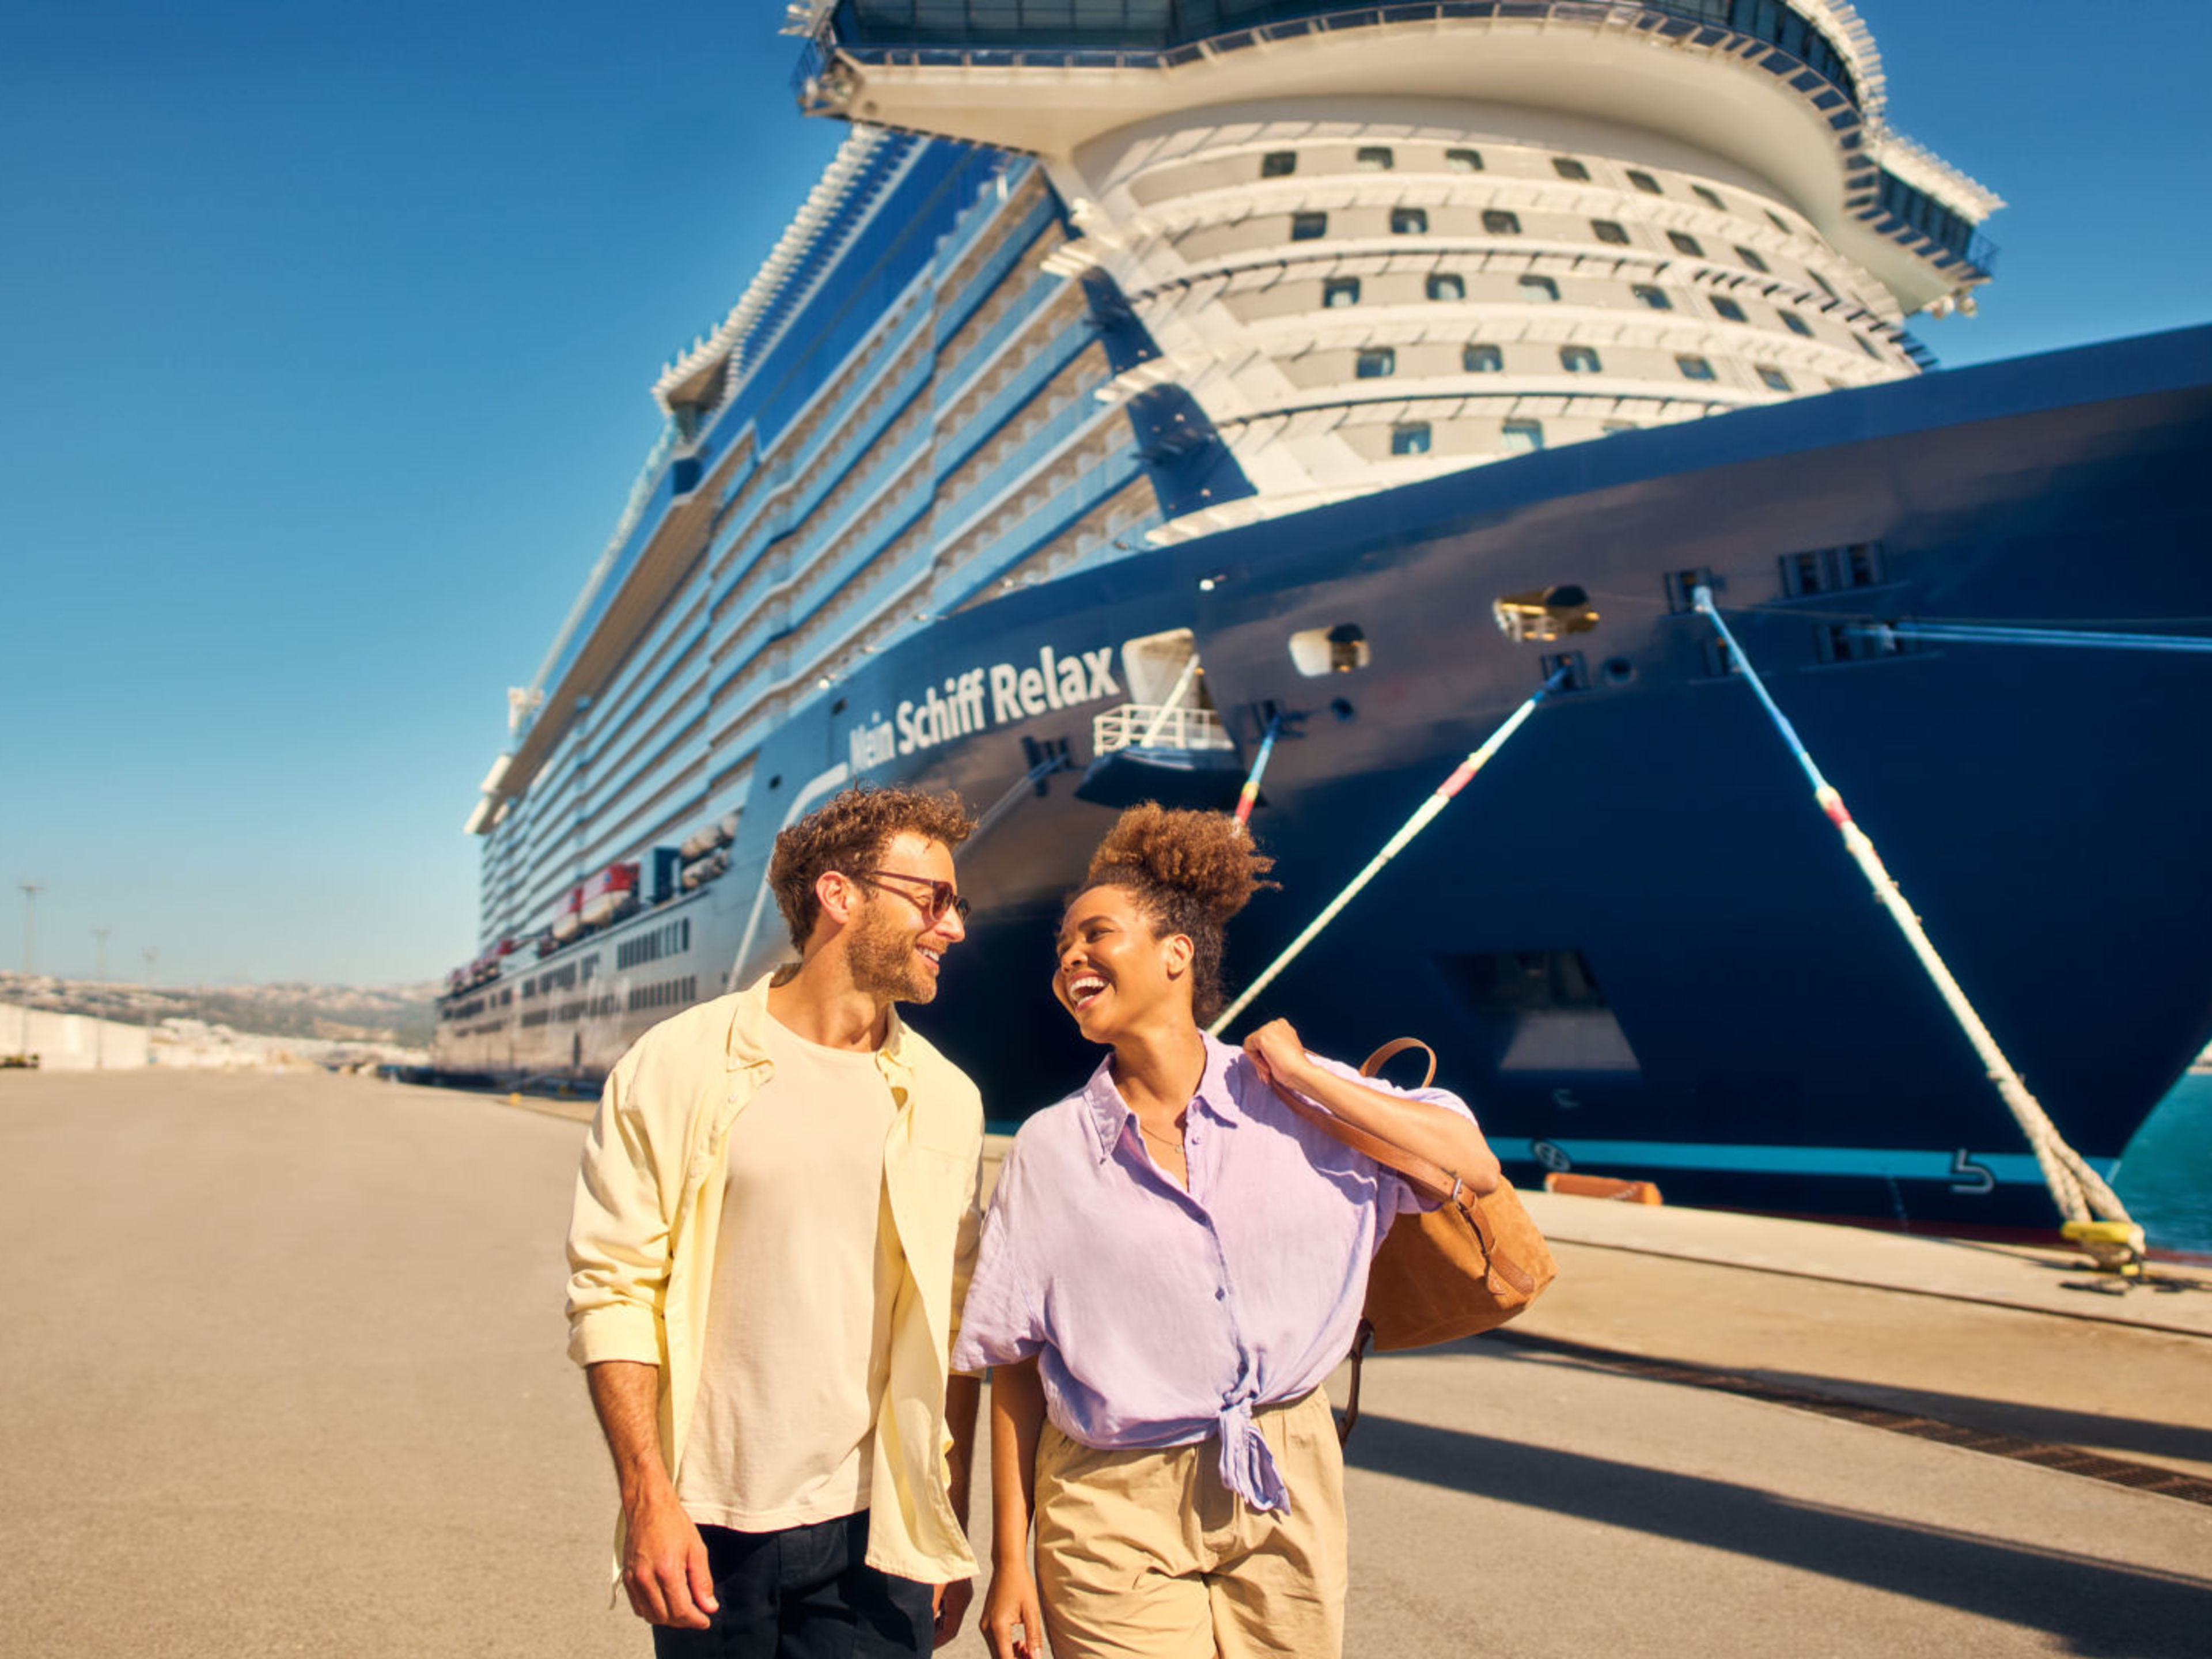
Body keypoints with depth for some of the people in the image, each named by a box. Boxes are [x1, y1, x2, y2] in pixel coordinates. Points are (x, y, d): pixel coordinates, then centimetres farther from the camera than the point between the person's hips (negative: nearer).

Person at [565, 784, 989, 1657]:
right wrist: (648, 1499, -11)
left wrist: (950, 1530, 8)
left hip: (873, 1532, 2)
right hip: (707, 1531, -2)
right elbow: (613, 1288, -6)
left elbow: (953, 1324, 7)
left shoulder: (946, 1101, 4)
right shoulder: (677, 1067, -5)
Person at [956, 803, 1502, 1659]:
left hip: (1287, 1495, 1)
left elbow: (1478, 1169, -9)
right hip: (1116, 1514, -1)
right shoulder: (1050, 1148, -3)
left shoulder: (1301, 1104, -2)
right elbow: (1015, 1365, -1)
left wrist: (1307, 1077, -12)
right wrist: (1009, 1563, -2)